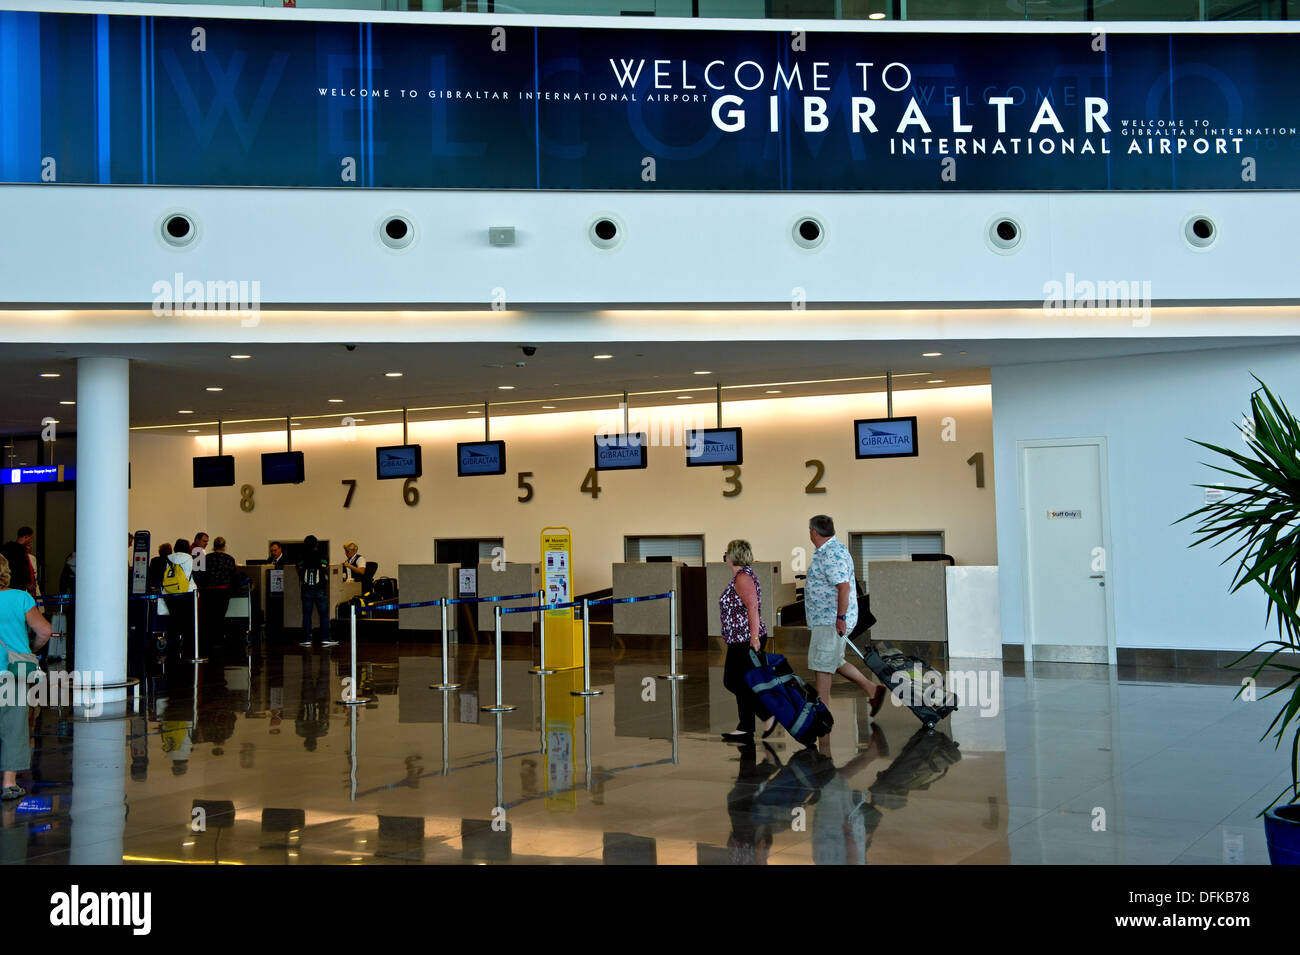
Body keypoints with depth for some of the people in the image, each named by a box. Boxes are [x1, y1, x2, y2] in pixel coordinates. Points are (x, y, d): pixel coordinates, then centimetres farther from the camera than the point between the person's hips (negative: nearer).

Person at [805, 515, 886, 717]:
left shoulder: (832, 555, -19)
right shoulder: (827, 551, 15)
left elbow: (844, 587, -25)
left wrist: (840, 618, -25)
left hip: (831, 620, -11)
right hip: (827, 619, 11)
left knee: (821, 663, -6)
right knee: (834, 662, 15)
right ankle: (873, 689, 17)